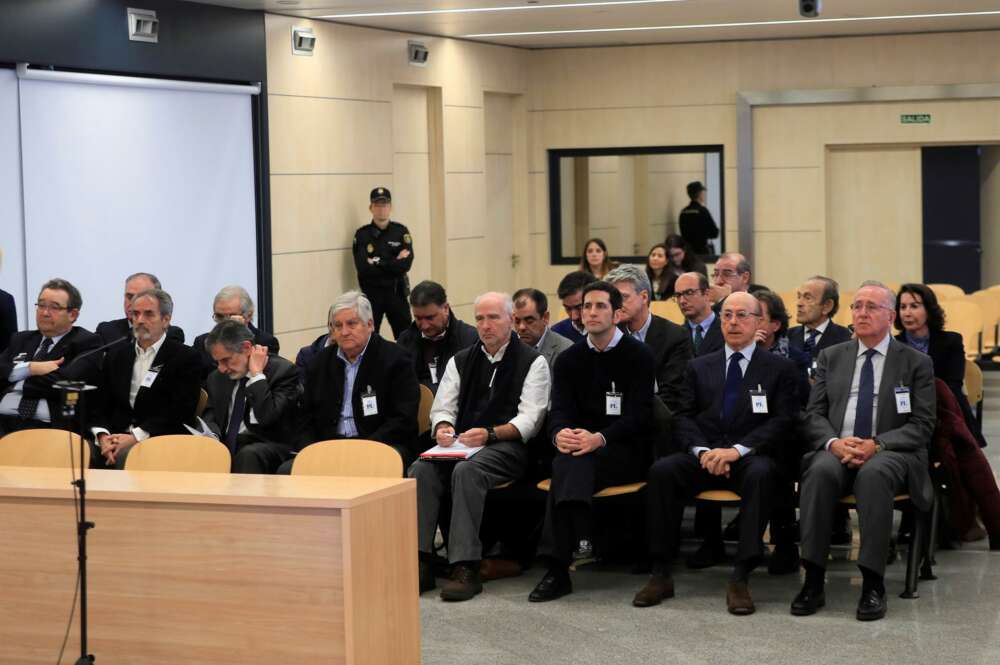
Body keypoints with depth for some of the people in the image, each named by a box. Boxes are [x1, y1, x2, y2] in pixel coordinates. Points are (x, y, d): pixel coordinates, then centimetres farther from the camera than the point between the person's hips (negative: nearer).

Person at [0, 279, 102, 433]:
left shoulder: (86, 343, 6)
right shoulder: (21, 339, 24)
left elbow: (65, 383, -10)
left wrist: (16, 384, 1)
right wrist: (28, 368, -6)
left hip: (50, 427, -3)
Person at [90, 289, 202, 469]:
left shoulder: (184, 358, 3)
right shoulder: (117, 353, 19)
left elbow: (180, 412, -7)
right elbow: (101, 405, 14)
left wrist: (136, 437, -16)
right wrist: (103, 436, -8)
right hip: (116, 436, 4)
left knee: (127, 455, -36)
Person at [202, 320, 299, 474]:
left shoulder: (283, 370, -5)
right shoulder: (218, 377, 15)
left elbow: (267, 418, -17)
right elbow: (209, 416, 14)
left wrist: (257, 374, -13)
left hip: (268, 446, -5)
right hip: (227, 445, 5)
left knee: (248, 455, -38)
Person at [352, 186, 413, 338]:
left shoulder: (401, 231, 3)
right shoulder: (362, 235, -1)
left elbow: (405, 264, -9)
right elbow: (363, 267, -14)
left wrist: (378, 263, -12)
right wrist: (394, 263, -12)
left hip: (396, 292, 1)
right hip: (371, 293, -1)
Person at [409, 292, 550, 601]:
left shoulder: (532, 362, 5)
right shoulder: (461, 361, 21)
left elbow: (529, 419, -5)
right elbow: (442, 409, 16)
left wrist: (490, 434, -21)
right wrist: (443, 427, -9)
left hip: (507, 446, -5)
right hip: (461, 445, 5)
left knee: (466, 470, -36)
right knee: (421, 468, -26)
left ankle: (466, 568, -37)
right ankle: (420, 562, -29)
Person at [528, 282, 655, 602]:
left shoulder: (638, 355, 0)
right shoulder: (569, 359, 14)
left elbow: (639, 415, -10)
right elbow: (560, 410, 3)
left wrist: (600, 438, -28)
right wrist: (560, 433, -23)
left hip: (626, 452, -3)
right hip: (580, 447, 4)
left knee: (572, 464, -34)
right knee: (566, 461, -34)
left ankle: (558, 567, -40)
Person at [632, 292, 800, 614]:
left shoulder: (780, 368, 10)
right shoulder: (699, 367, 19)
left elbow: (782, 422, -1)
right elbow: (684, 418, 11)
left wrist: (738, 450, -15)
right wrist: (702, 451, -11)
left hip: (750, 457, -2)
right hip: (703, 456, 3)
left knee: (762, 473, -38)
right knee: (661, 470, -28)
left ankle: (741, 578, -36)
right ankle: (661, 574, -23)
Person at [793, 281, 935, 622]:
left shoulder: (916, 363, 10)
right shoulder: (830, 357, 18)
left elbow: (922, 425, 2)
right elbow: (814, 414, 11)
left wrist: (877, 444, -15)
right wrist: (834, 442, -12)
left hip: (890, 453, -2)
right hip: (835, 450, 2)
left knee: (874, 473, -38)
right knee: (821, 471, -34)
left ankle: (873, 584, -35)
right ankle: (813, 580, -32)